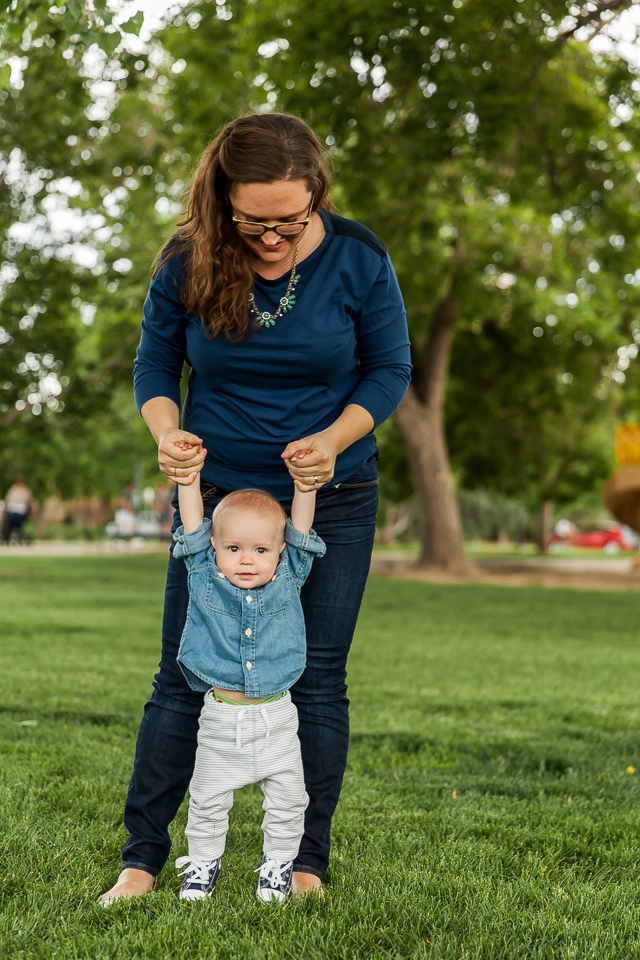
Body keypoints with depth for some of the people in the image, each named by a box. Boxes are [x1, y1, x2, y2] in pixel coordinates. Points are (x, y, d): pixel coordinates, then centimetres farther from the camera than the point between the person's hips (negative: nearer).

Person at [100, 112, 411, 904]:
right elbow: (154, 365, 2)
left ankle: (307, 863, 15)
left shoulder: (358, 260, -12)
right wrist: (167, 432, -18)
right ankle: (142, 859, 12)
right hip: (216, 492, 1)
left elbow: (389, 369, -3)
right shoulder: (186, 266, -11)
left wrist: (333, 439, -19)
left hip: (331, 499, 0)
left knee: (317, 681, 3)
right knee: (183, 678, 2)